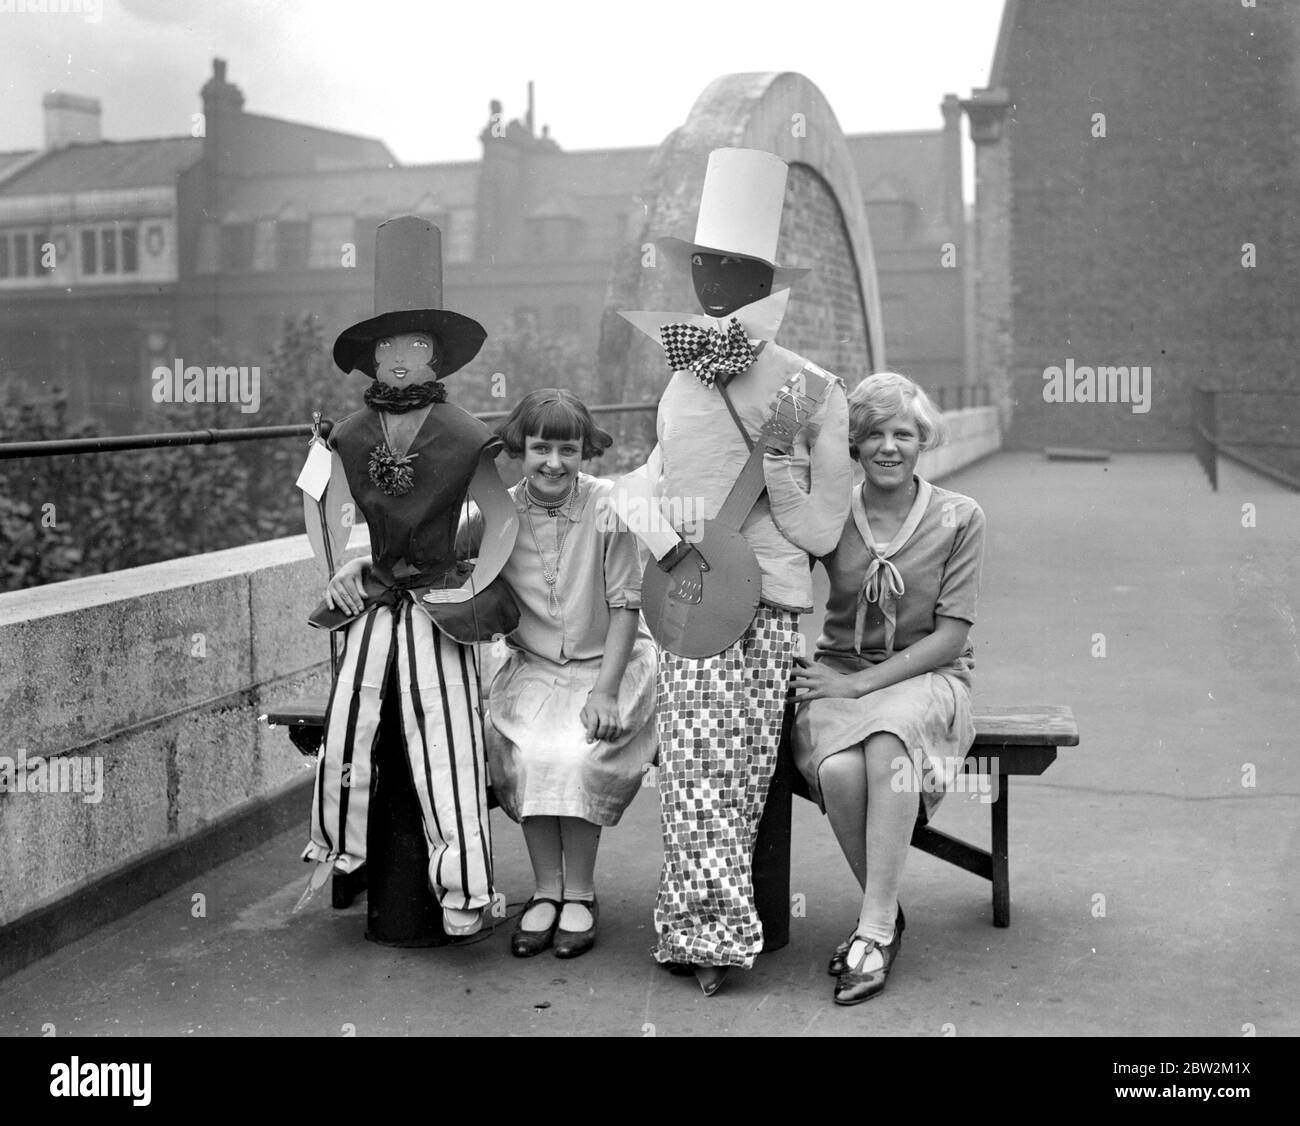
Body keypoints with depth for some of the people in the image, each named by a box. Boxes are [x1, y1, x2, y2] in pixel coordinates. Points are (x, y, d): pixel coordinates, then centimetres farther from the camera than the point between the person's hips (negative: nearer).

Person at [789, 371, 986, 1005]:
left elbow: (950, 637, -6)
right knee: (838, 768, -31)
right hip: (838, 676, 2)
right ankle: (887, 914, -7)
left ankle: (874, 928, -27)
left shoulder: (959, 519, -1)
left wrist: (859, 683, -14)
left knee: (887, 740, -36)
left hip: (926, 676, -1)